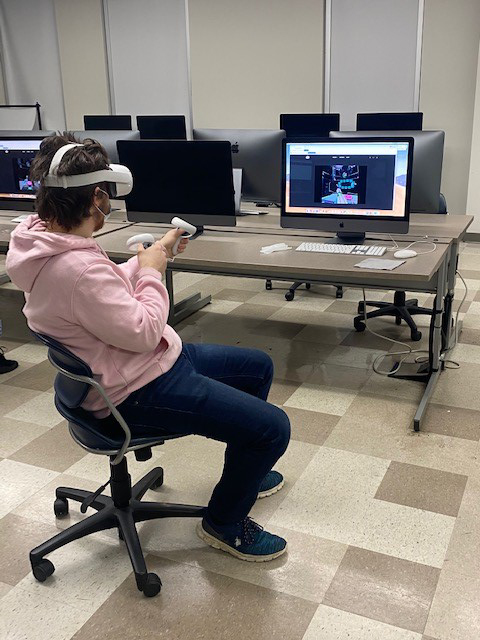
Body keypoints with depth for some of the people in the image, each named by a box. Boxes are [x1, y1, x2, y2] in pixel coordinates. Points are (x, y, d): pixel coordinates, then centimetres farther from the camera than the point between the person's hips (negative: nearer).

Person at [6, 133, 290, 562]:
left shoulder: (44, 239, 2)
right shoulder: (75, 269, -32)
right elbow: (143, 331, -25)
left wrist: (153, 255, 14)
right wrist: (152, 271, -12)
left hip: (157, 360, 11)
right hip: (138, 390, -11)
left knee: (260, 366, 20)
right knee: (273, 428, -15)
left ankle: (245, 471, 40)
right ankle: (225, 524, 12)